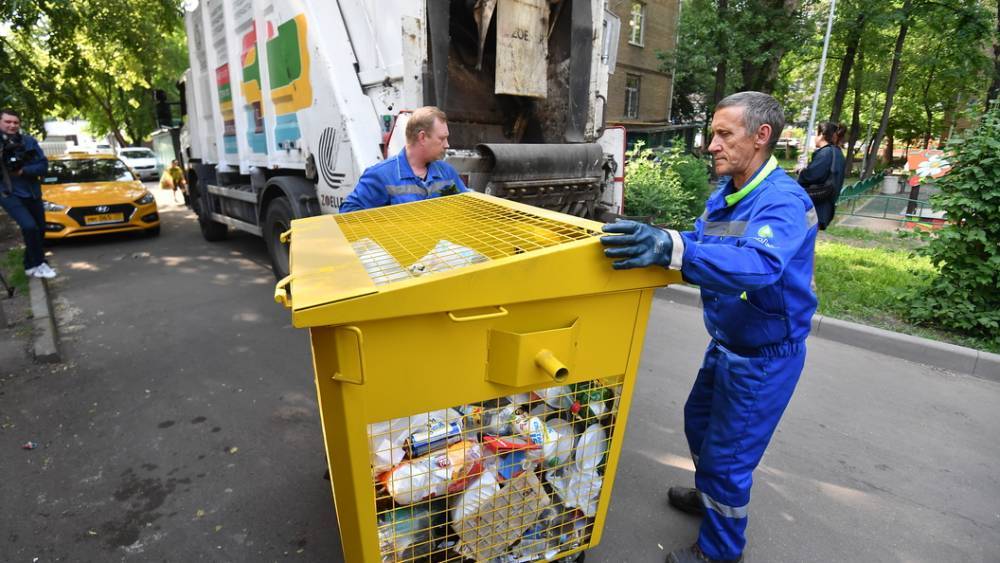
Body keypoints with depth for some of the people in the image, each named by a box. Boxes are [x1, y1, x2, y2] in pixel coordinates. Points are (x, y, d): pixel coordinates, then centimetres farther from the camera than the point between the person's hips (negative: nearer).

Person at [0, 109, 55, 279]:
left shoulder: (29, 141, 0)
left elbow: (43, 165, -3)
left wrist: (23, 170, -18)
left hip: (32, 193, 4)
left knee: (39, 230, 11)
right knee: (29, 226, -22)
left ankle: (30, 266, 26)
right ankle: (39, 264, -7)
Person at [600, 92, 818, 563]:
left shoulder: (783, 202, -27)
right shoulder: (725, 192, 0)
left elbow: (760, 264, -46)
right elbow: (702, 244, 1)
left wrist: (672, 247, -58)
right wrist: (653, 244, -15)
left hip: (765, 357, -8)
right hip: (726, 344, 8)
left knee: (728, 455, 7)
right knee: (699, 422, 25)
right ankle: (707, 495, 54)